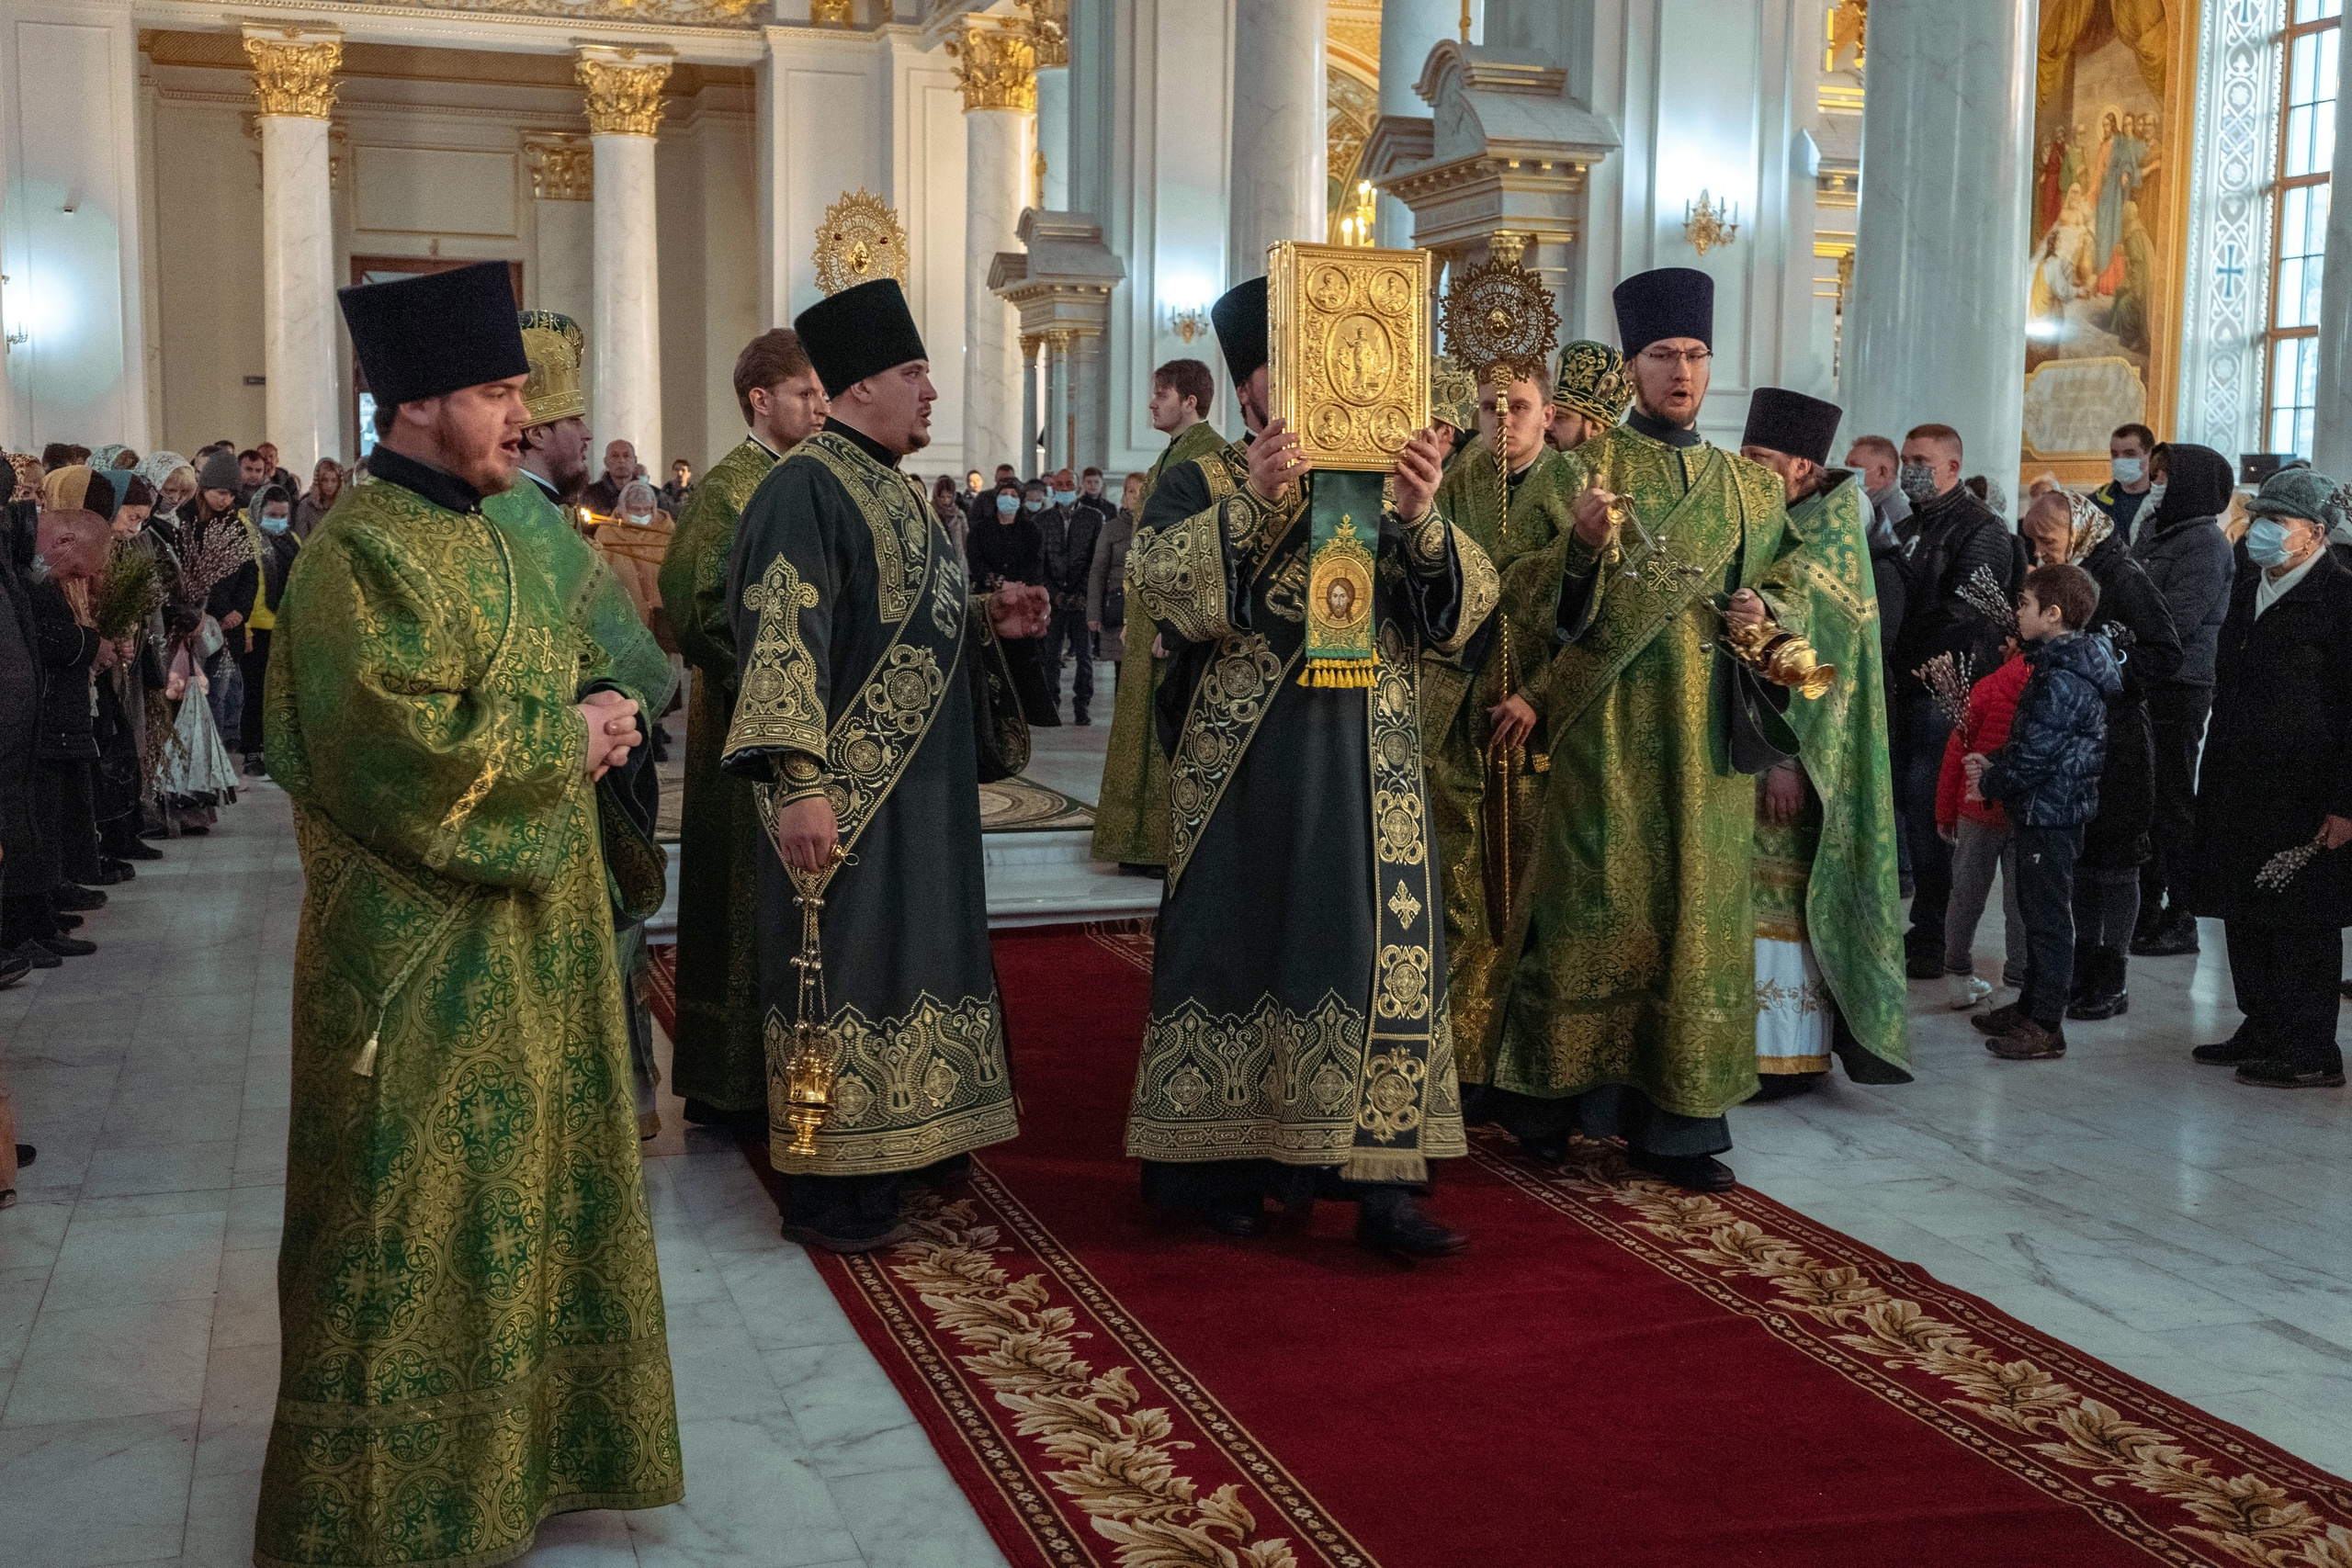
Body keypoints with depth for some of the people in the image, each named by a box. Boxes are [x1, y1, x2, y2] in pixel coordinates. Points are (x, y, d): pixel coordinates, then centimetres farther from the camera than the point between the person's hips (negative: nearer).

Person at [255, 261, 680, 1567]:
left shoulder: (490, 535, 12)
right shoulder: (362, 555, -17)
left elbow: (566, 667, 24)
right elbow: (398, 748, -27)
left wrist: (600, 713, 1)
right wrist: (562, 741, -15)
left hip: (528, 930, 9)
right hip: (428, 955, -9)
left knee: (521, 1189, 18)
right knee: (422, 1223, 1)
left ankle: (515, 1443, 33)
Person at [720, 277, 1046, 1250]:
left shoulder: (888, 485, 15)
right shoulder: (806, 490, -16)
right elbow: (784, 640, -25)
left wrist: (987, 620, 8)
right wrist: (798, 780, -33)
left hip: (920, 784, 10)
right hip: (849, 794, -10)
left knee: (915, 953, 17)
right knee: (846, 965, -3)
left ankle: (907, 1136, 32)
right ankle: (828, 1194, 6)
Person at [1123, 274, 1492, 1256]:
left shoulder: (1382, 491, 13)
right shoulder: (1200, 487, 5)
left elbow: (1463, 606, -1)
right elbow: (1160, 585, -16)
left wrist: (1422, 517, -19)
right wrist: (1253, 501, -26)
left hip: (1371, 772, 3)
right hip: (1246, 772, -3)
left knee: (1383, 953, -1)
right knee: (1239, 952, 2)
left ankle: (1381, 1183, 3)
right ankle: (1222, 1165, 15)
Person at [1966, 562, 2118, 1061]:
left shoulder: (2062, 680, -22)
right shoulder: (2060, 665, 11)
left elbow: (2035, 756, -23)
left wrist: (1989, 782, -8)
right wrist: (1995, 765, 8)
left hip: (2049, 813, -10)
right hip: (2046, 810, 10)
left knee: (2048, 916, -3)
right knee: (2035, 909, 18)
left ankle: (2046, 1027, 3)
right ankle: (2030, 1006, 30)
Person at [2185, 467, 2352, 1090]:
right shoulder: (2248, 590, 13)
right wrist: (2215, 780, 17)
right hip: (2238, 793, 8)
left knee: (2301, 926, 0)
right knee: (2244, 916, 14)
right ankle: (2261, 1032, 27)